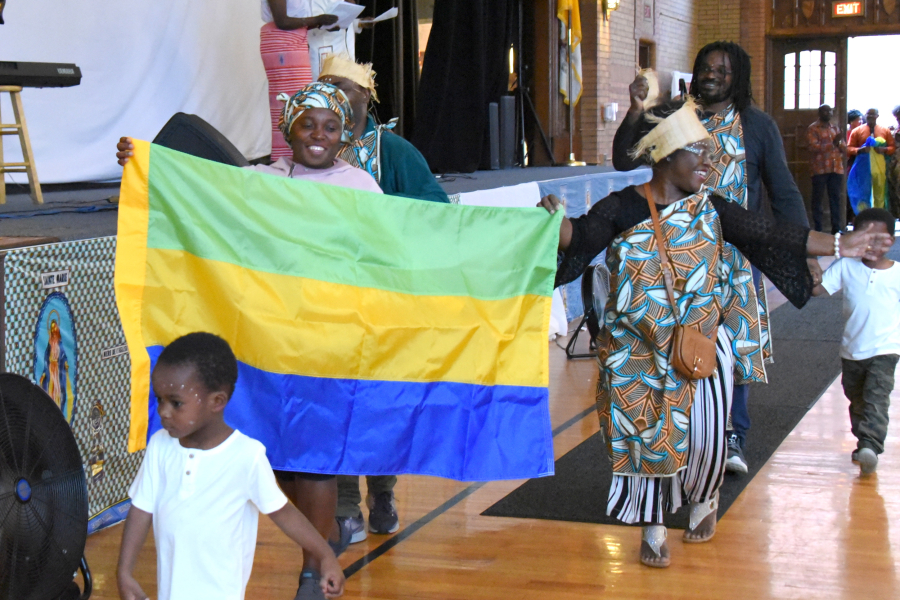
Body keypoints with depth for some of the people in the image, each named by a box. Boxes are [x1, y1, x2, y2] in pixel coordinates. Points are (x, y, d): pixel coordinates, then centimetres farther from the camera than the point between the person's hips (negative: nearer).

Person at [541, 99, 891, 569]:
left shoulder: (709, 209, 0)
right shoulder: (622, 209, -10)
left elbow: (769, 234, 2)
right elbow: (579, 239, -21)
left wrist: (838, 244, 1)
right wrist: (557, 220, -43)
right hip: (641, 350, -2)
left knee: (704, 436, 1)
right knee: (649, 434, 1)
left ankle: (703, 498, 35)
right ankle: (653, 527, 21)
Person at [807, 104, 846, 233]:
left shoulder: (836, 128, 17)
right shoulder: (812, 129, 0)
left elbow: (844, 148, 13)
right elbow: (813, 147, -14)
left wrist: (839, 143, -10)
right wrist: (833, 143, -19)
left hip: (836, 169, 5)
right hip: (819, 169, -5)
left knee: (835, 198, 4)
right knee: (817, 199, -2)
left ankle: (836, 227, 8)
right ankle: (818, 229, 0)